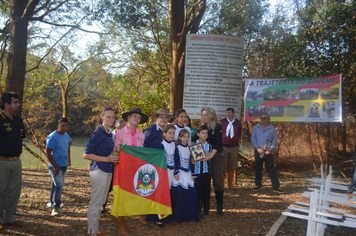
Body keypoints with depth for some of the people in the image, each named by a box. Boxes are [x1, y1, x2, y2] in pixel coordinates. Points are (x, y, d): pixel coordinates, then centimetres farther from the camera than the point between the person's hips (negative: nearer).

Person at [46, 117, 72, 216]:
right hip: (55, 166, -8)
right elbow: (48, 153, -17)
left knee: (59, 187, 13)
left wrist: (69, 160, 25)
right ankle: (54, 207, -2)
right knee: (59, 186, -14)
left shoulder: (66, 136, 8)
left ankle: (56, 207, 22)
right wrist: (55, 166, -20)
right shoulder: (52, 137, -15)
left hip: (64, 166, 8)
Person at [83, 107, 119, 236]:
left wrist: (113, 158, 3)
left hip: (107, 170, 8)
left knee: (100, 202, 17)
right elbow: (86, 155, -16)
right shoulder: (98, 133, -14)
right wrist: (107, 159, -18)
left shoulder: (109, 133, 10)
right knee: (95, 203, 3)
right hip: (99, 170, -8)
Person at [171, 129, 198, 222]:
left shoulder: (189, 148, 11)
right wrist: (176, 173, -12)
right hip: (180, 175, -5)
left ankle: (191, 214, 15)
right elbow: (175, 162, -8)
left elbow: (191, 162, 14)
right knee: (179, 195, -4)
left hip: (188, 174, 5)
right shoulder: (177, 148, -6)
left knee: (191, 194, 2)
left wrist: (192, 173, 11)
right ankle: (179, 216, 8)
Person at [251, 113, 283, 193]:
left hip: (268, 152, -1)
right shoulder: (255, 128, 6)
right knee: (258, 168, 10)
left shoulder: (272, 129, 4)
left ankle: (276, 186, 5)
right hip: (258, 151, 2)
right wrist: (258, 148, -12)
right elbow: (253, 138, 0)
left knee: (271, 169, 0)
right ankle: (258, 184, 24)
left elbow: (274, 140, 0)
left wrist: (271, 149, -16)